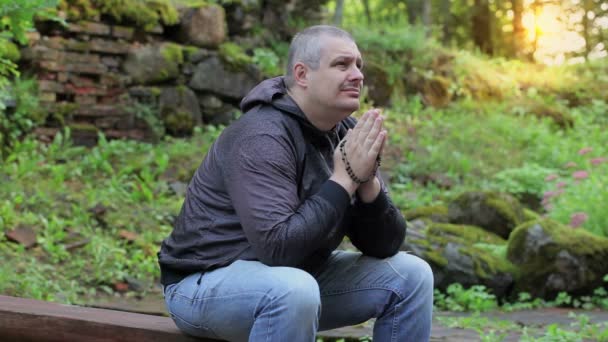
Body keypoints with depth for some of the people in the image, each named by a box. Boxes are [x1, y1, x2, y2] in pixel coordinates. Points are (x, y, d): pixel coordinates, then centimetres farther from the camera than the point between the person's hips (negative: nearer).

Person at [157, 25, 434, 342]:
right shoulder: (262, 137, -23)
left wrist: (367, 179, -19)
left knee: (410, 275, -1)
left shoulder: (347, 133, -1)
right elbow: (277, 246, -33)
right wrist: (346, 178, -27)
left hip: (295, 278, 8)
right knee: (294, 290, -37)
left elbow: (384, 246, -1)